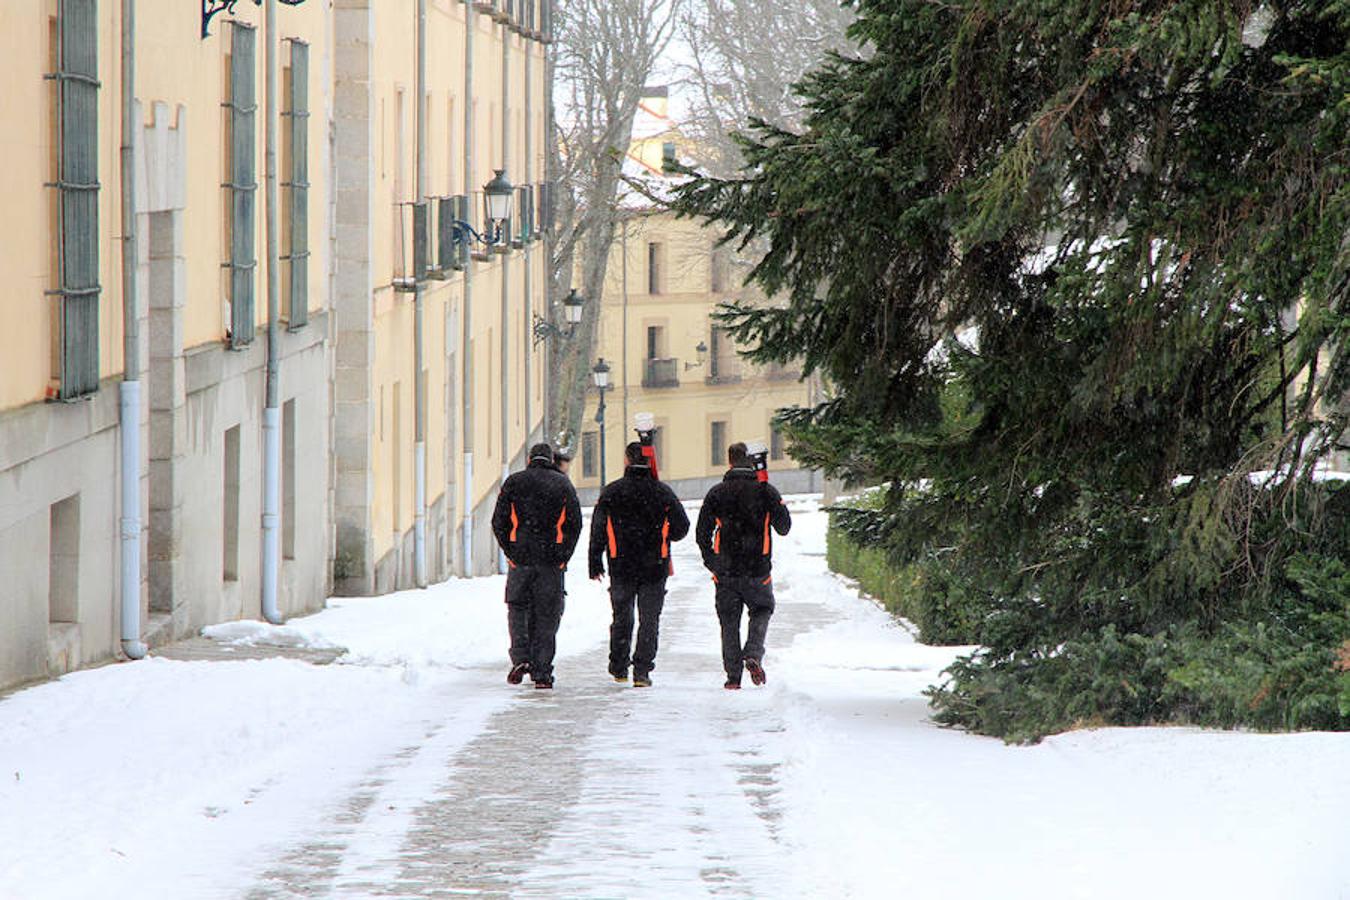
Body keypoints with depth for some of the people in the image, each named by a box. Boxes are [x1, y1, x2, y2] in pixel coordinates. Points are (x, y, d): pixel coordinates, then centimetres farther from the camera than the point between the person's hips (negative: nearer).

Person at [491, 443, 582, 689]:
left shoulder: (514, 482, 5)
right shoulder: (563, 484, 5)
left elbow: (499, 522, 0)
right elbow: (575, 523, -1)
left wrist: (510, 553, 4)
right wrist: (563, 556, 3)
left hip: (521, 558, 0)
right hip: (552, 561, 0)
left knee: (518, 607, 13)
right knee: (546, 615, 5)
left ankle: (520, 657, -8)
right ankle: (542, 673, 3)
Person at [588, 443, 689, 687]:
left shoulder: (611, 492, -3)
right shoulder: (663, 492, -2)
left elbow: (598, 530, -3)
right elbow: (681, 526, 1)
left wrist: (595, 563, 5)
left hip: (621, 566, 1)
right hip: (655, 567, -1)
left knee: (622, 617, 15)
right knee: (649, 619, 3)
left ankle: (619, 667, 19)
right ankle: (642, 671, -4)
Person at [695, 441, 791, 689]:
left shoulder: (717, 493, -1)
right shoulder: (766, 491, -5)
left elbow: (702, 533, 1)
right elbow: (784, 527, 2)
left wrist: (710, 562, 15)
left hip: (725, 570, 1)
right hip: (758, 570, -1)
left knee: (729, 622, 8)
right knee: (761, 611, 18)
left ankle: (733, 675, 5)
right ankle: (753, 655, -6)